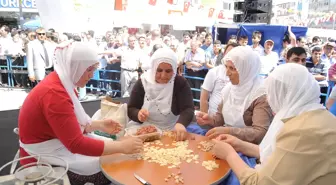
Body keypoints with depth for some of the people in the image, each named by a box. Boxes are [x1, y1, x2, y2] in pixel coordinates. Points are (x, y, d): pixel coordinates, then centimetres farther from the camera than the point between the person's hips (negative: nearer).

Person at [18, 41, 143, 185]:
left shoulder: (63, 83, 3)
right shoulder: (54, 93, -29)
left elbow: (73, 124, 10)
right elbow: (76, 144, -31)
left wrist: (99, 125, -4)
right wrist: (121, 147, -28)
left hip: (59, 142, 9)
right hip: (45, 159, -9)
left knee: (110, 156, 5)